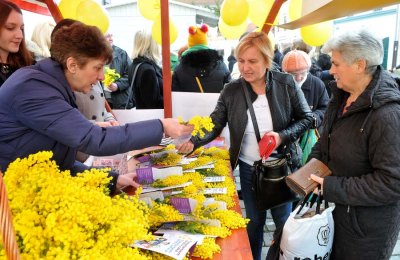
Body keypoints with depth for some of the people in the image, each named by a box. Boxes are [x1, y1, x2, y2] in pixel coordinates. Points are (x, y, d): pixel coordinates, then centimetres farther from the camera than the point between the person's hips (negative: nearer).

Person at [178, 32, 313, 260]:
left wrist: (283, 136, -20)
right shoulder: (231, 91, -8)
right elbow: (214, 124, -8)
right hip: (248, 168, 1)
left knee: (283, 220, 19)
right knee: (254, 220, 20)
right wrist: (193, 141, -27)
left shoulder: (286, 84, -11)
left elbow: (307, 118, -4)